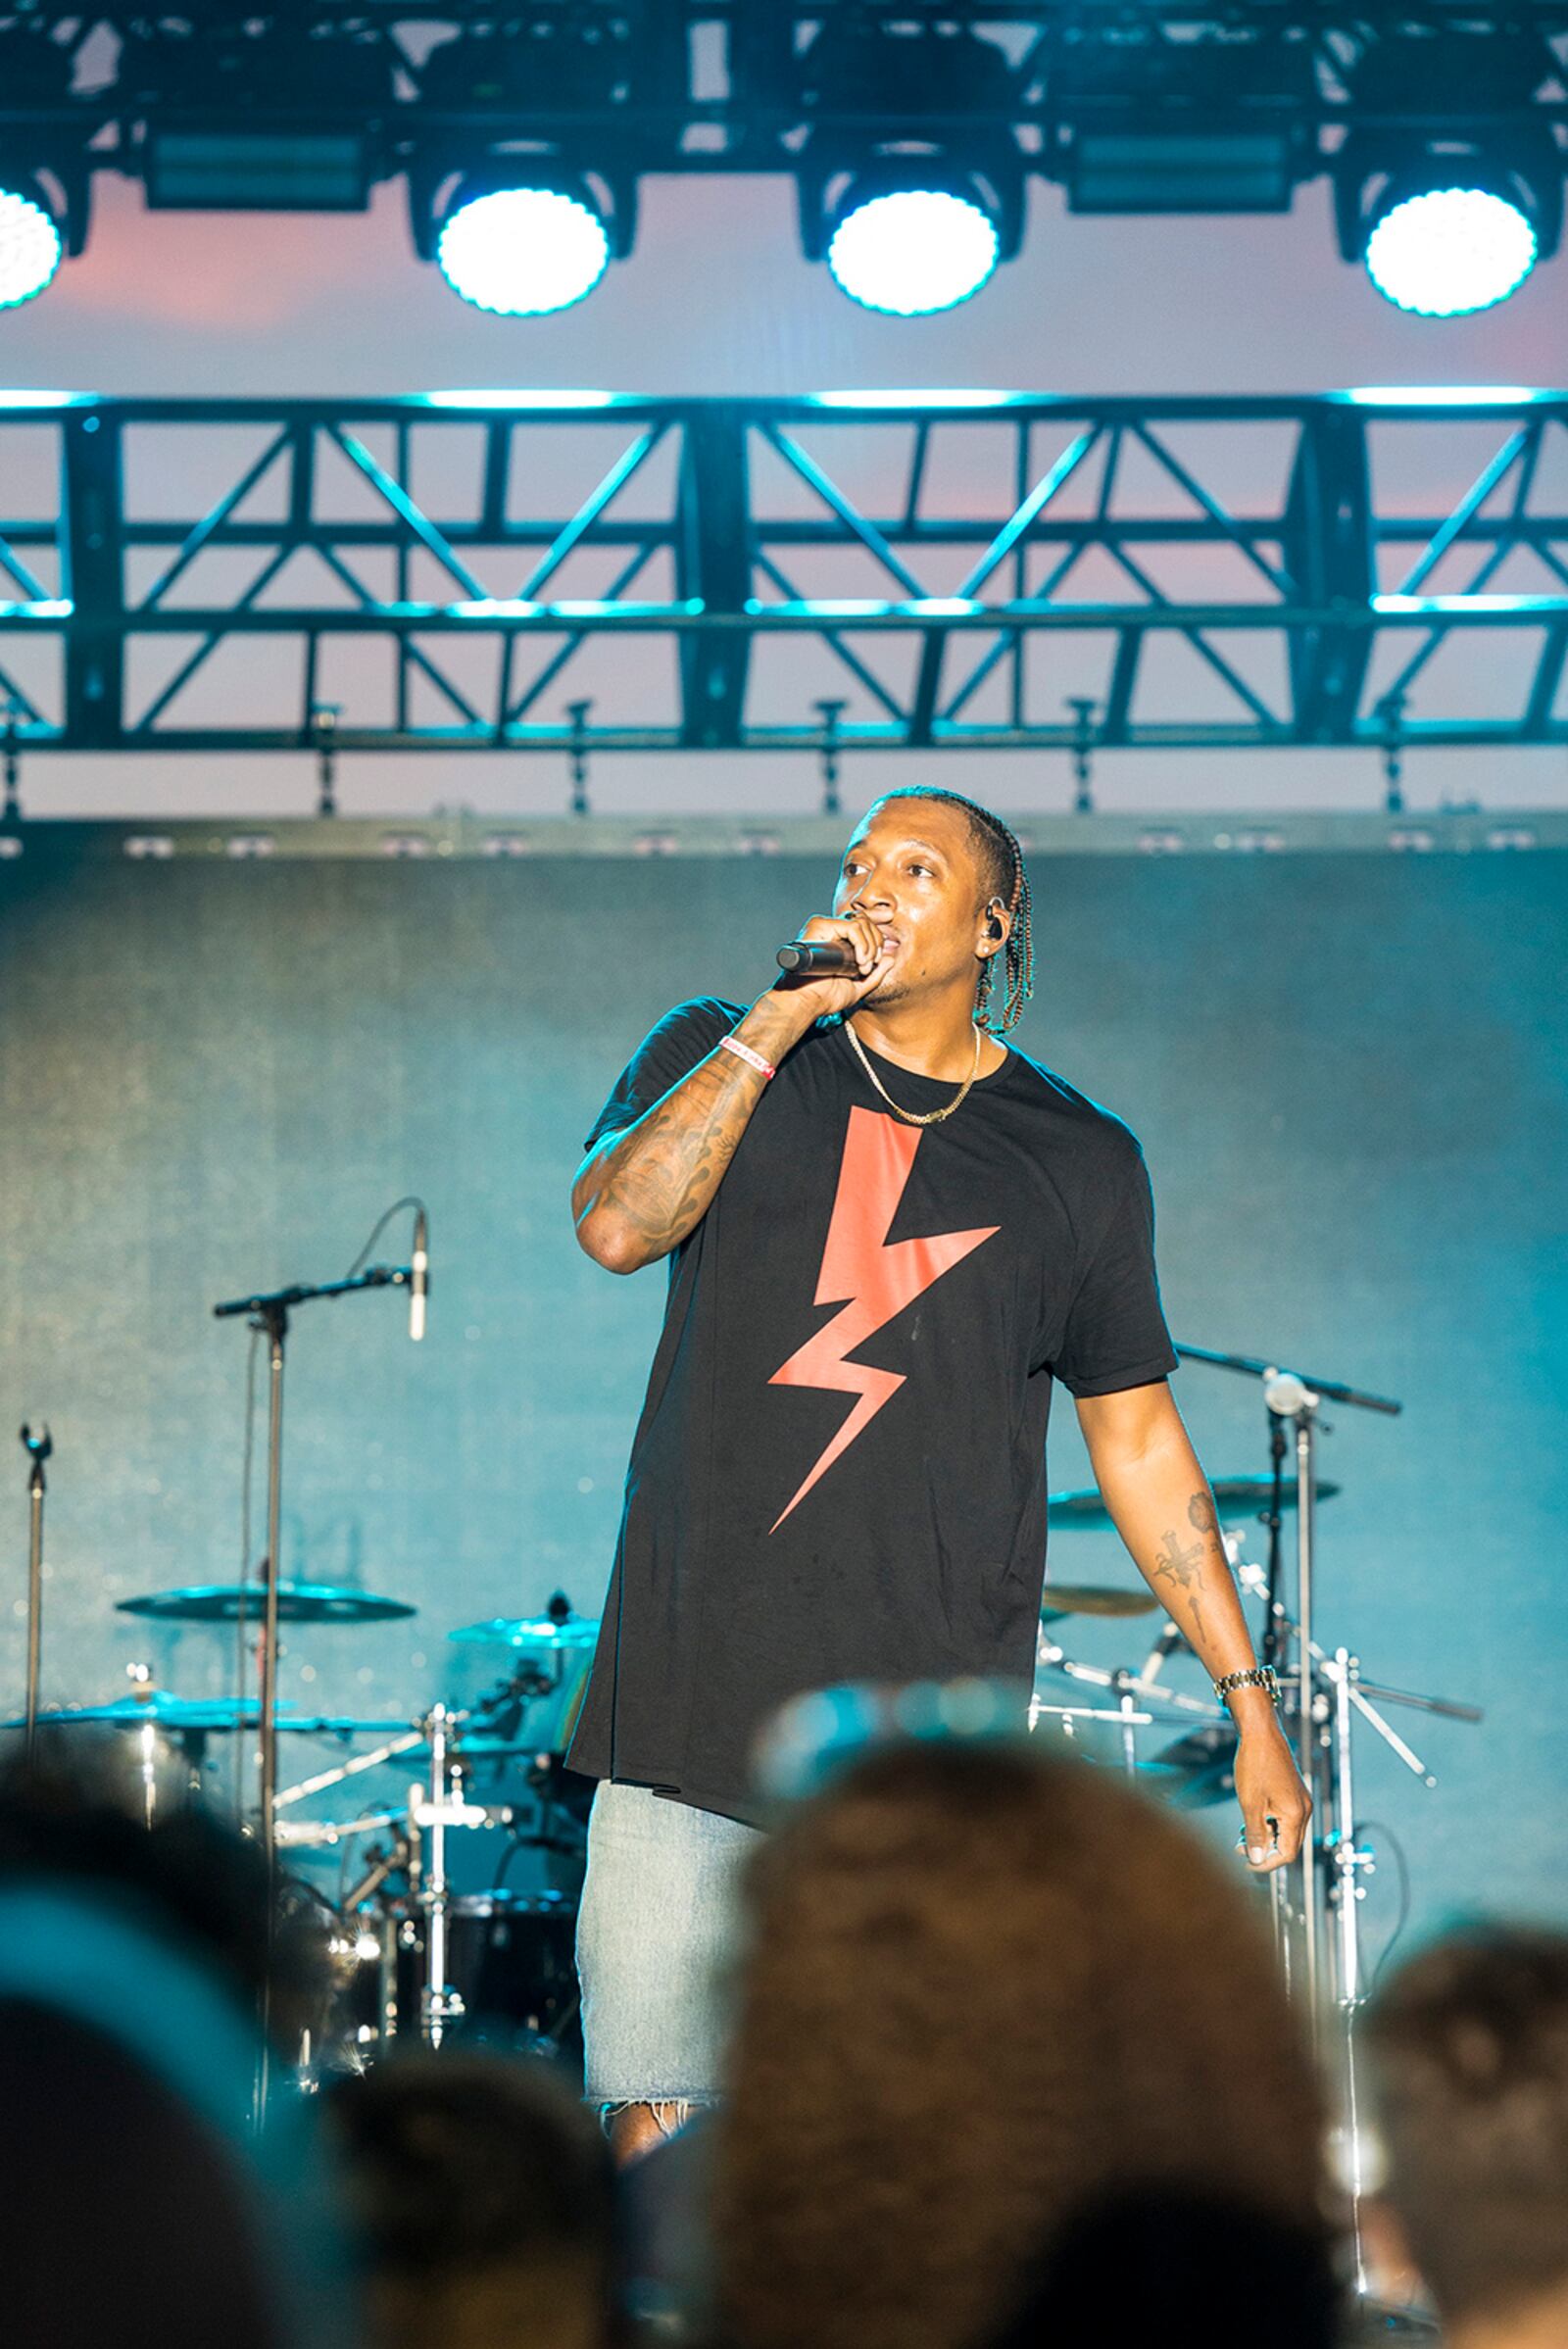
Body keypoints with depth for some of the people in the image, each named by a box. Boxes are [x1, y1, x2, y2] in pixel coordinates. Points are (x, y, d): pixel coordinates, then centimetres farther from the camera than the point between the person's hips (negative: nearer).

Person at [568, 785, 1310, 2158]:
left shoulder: (1079, 1161, 10)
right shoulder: (718, 1057, 10)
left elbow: (1138, 1436, 14)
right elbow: (615, 1225, -10)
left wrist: (1249, 1700, 11)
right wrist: (779, 1022, -10)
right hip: (696, 1692, 0)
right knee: (657, 2120, 0)